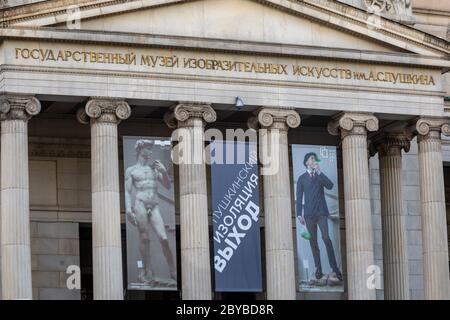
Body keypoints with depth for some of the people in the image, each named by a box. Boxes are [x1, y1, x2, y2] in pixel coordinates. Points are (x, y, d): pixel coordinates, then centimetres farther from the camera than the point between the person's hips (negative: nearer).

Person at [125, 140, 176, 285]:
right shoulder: (131, 170, 11)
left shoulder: (154, 168, 21)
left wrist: (164, 172, 0)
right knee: (144, 238, -6)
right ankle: (148, 272, -2)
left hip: (155, 206, 2)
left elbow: (167, 185, 19)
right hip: (140, 204, -2)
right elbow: (127, 192, 5)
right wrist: (128, 209, -9)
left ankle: (173, 272, -5)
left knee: (164, 238, -9)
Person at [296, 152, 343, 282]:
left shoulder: (320, 176, 16)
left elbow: (330, 186, -3)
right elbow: (299, 197, 8)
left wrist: (319, 172, -8)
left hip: (321, 212, -1)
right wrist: (299, 214, -2)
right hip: (309, 214, 1)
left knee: (326, 238, -14)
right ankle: (318, 269, 3)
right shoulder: (302, 178, 13)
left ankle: (335, 269, -16)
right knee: (313, 241, -1)